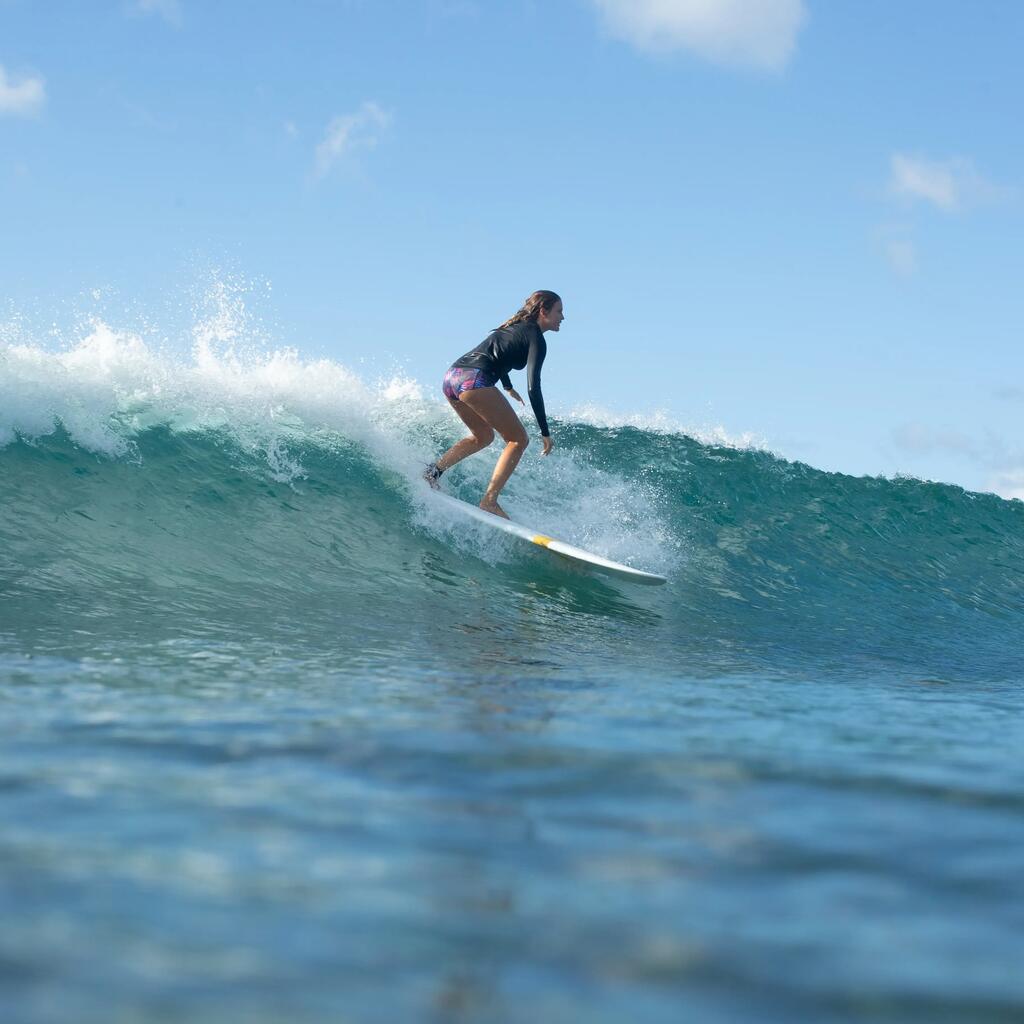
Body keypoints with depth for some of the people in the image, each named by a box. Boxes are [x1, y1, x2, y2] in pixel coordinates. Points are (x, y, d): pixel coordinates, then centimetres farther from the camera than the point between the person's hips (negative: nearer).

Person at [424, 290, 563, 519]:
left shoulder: (515, 327, 26)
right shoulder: (536, 338, 0)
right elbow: (533, 389, -8)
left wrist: (508, 387, 60)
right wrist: (545, 433, -4)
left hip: (451, 377, 9)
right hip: (474, 380, -9)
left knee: (483, 436, 28)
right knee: (518, 439, 2)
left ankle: (434, 470, 13)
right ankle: (489, 501, -8)